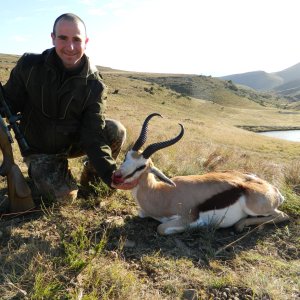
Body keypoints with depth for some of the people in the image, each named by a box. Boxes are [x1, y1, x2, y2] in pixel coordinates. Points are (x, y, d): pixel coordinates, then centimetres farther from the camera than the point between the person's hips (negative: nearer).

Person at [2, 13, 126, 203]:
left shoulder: (94, 84, -17)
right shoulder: (29, 65, -16)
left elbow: (93, 135, -22)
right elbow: (9, 102, -6)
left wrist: (110, 172, -37)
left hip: (74, 142, 1)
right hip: (39, 149, -1)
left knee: (116, 131, -22)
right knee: (65, 195, -19)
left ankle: (91, 176, 5)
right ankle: (40, 171, 16)